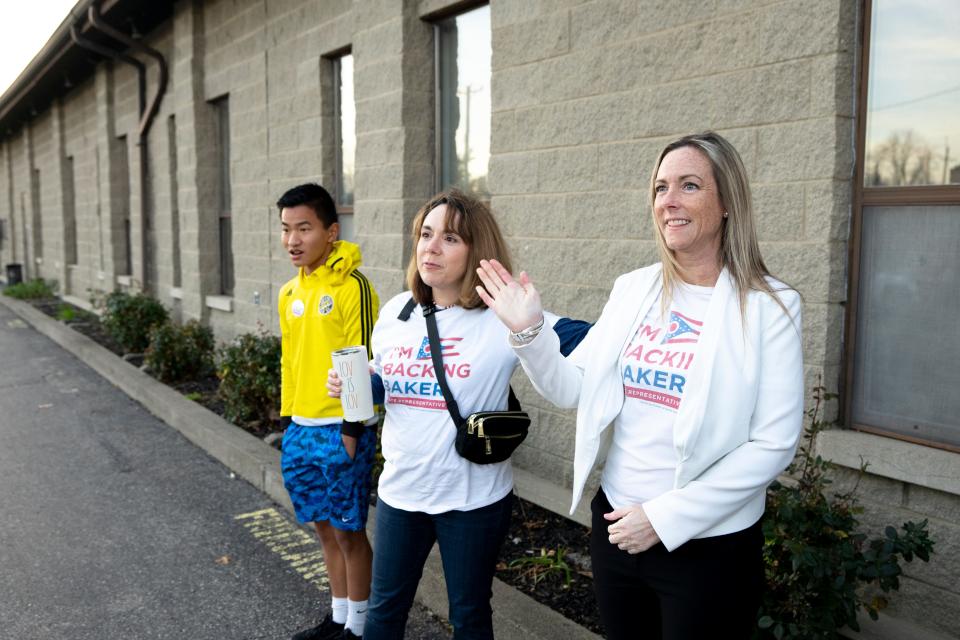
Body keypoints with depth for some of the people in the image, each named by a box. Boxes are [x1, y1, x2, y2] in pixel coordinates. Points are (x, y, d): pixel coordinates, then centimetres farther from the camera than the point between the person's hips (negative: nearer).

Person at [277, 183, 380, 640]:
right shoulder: (289, 293, 10)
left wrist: (352, 429, -15)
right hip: (301, 428, 7)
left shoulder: (352, 286, -13)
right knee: (324, 526, 17)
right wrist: (288, 423, 16)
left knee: (348, 529, 5)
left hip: (340, 429, -7)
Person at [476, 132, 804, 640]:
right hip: (615, 526, 4)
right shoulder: (632, 289, 2)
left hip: (709, 546, -4)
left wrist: (666, 517, -16)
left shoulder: (767, 306, -11)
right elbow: (572, 390, 3)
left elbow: (774, 444, -15)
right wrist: (529, 332, -14)